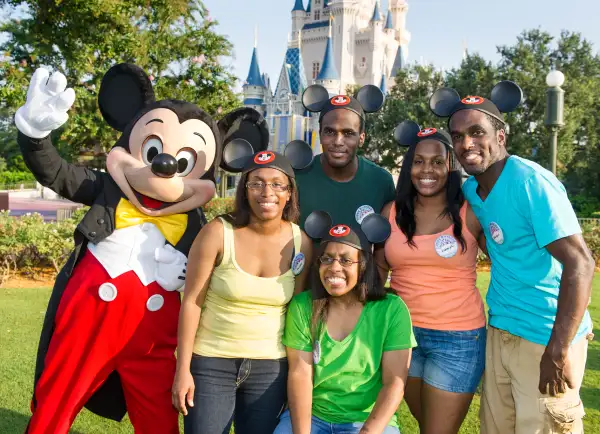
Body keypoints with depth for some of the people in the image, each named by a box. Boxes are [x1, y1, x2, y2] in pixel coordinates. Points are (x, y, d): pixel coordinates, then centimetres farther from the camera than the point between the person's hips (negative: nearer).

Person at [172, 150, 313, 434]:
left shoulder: (301, 242, -5)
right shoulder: (218, 233, -14)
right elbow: (192, 301, -10)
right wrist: (183, 369, -10)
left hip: (272, 366, 3)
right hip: (212, 362, -2)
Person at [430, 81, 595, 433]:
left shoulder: (532, 183, -19)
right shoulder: (470, 189, 4)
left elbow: (580, 264, -23)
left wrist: (558, 351, -26)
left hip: (546, 337, -7)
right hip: (500, 331, 8)